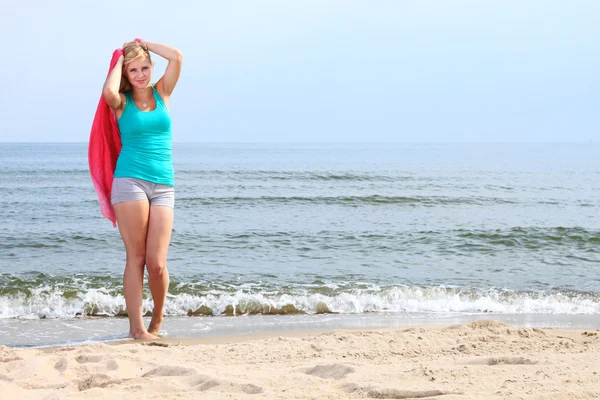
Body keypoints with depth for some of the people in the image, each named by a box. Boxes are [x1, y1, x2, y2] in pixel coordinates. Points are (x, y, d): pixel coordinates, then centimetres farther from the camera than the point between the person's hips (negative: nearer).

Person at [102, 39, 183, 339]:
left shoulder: (161, 93, 13)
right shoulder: (122, 102, 6)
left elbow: (177, 57, -1)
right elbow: (108, 93, -19)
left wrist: (142, 43, 11)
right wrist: (119, 61, -1)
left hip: (163, 186, 2)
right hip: (130, 181, -2)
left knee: (157, 263, -5)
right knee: (136, 257, -4)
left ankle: (158, 318, 18)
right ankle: (136, 326, -1)